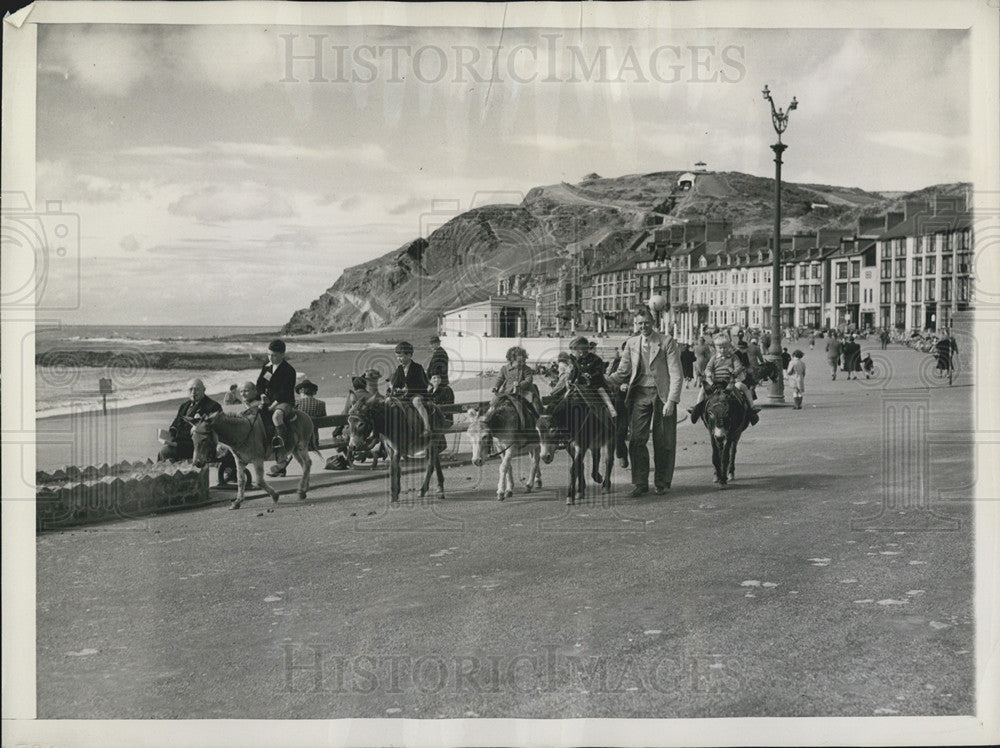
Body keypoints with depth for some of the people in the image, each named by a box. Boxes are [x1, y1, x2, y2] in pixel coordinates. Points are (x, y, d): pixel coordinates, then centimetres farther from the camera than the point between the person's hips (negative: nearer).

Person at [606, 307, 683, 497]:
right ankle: (640, 483, 3)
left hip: (662, 394, -3)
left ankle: (662, 483, 16)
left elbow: (675, 374, -6)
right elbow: (622, 372, 12)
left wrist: (670, 401, -15)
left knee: (663, 442, 3)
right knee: (636, 439, -5)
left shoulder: (667, 341, -3)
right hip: (640, 394, 3)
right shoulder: (631, 343, 9)